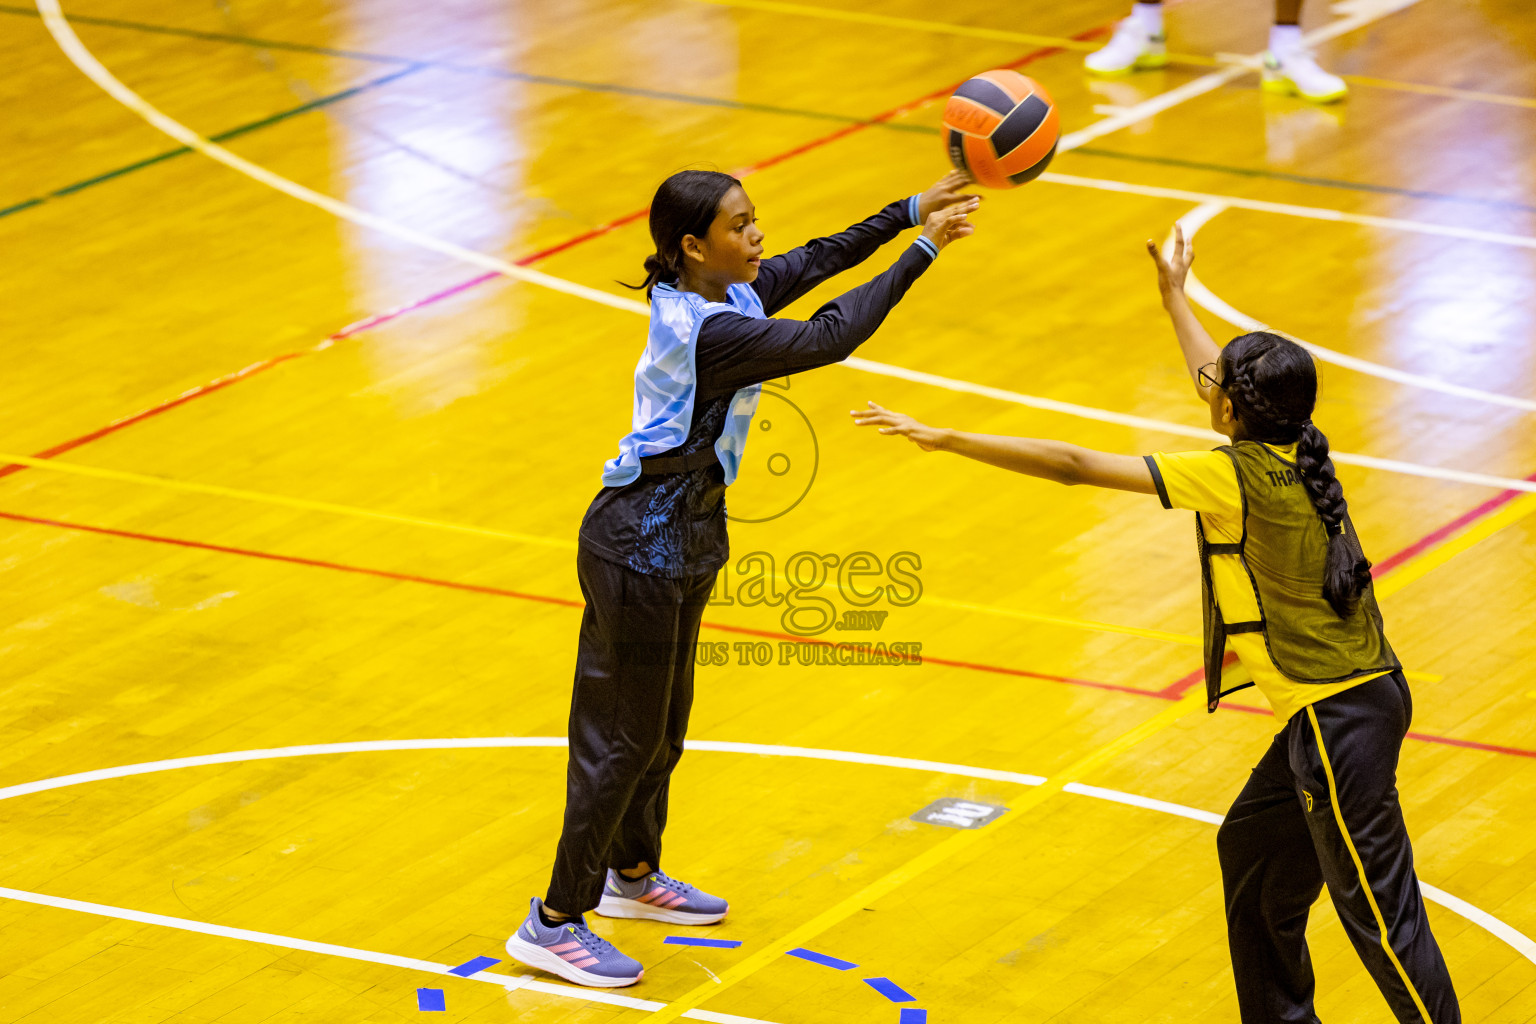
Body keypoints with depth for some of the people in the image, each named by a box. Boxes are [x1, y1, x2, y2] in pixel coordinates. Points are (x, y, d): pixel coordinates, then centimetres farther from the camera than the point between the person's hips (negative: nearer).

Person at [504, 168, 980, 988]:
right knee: (625, 736, 0)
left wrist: (912, 210, 2)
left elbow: (818, 260, 10)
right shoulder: (710, 332, -28)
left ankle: (632, 874, 43)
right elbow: (828, 338, -30)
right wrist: (922, 251, -25)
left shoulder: (721, 294, 0)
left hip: (679, 537, 10)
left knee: (664, 720, 24)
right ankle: (552, 925, 9)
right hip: (641, 546, -10)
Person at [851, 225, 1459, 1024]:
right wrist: (1174, 297, 40)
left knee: (1377, 907, -3)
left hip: (1339, 718, -10)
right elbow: (1221, 382, 26)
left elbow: (1075, 466, -19)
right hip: (1353, 694, 10)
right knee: (1249, 851, 24)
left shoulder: (1235, 476, -20)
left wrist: (946, 439, -15)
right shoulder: (1298, 449, 2)